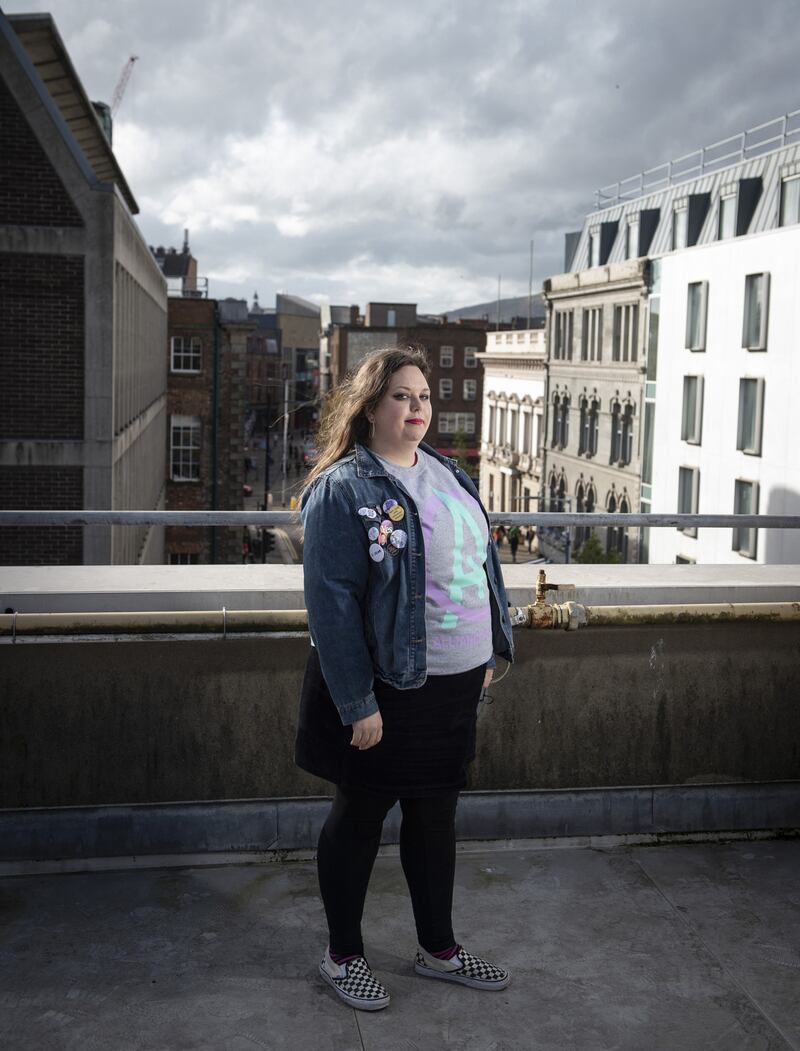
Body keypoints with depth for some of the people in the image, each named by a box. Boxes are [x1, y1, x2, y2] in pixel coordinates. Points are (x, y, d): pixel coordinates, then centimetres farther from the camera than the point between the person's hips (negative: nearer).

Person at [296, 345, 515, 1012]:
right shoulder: (341, 489, -15)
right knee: (360, 816, 9)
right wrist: (357, 703, -21)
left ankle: (438, 948, 35)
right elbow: (331, 600, -18)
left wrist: (491, 651, 14)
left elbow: (483, 561, 17)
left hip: (456, 683, 7)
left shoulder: (448, 474, 9)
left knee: (436, 814, 18)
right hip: (383, 691, -7)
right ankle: (343, 955, 28)